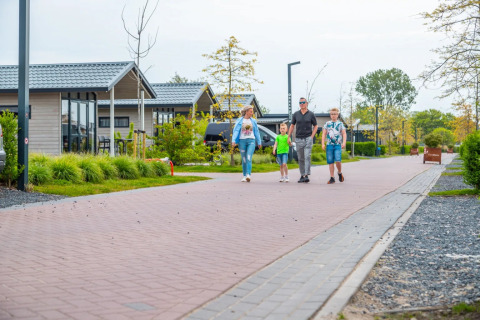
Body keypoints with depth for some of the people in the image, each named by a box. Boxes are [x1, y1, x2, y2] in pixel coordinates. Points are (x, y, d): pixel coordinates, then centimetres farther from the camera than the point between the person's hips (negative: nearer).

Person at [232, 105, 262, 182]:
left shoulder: (253, 121, 10)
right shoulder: (239, 120, 3)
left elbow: (256, 132, 15)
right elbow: (236, 131, -3)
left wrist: (259, 142, 16)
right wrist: (233, 141, -15)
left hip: (251, 141, 0)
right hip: (242, 141, 0)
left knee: (249, 158, -16)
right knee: (244, 160, 4)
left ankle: (248, 175, -25)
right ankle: (244, 176, 14)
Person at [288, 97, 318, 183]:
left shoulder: (311, 114, 1)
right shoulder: (296, 114, 6)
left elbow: (315, 126, 8)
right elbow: (292, 126, 14)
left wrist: (312, 136, -3)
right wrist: (288, 137, 9)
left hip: (308, 138, -2)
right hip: (298, 139, 2)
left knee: (307, 157, -13)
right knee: (300, 158, 7)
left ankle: (307, 175, -17)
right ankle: (302, 175, 14)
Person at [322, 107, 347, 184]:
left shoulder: (340, 124, 8)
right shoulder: (327, 124, 11)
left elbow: (344, 133, 2)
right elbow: (324, 134, 9)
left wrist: (344, 143, -13)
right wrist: (323, 144, -2)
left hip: (338, 145, -2)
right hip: (329, 145, 2)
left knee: (338, 160, -17)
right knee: (330, 162, 0)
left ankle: (340, 173, 9)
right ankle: (332, 178, 7)